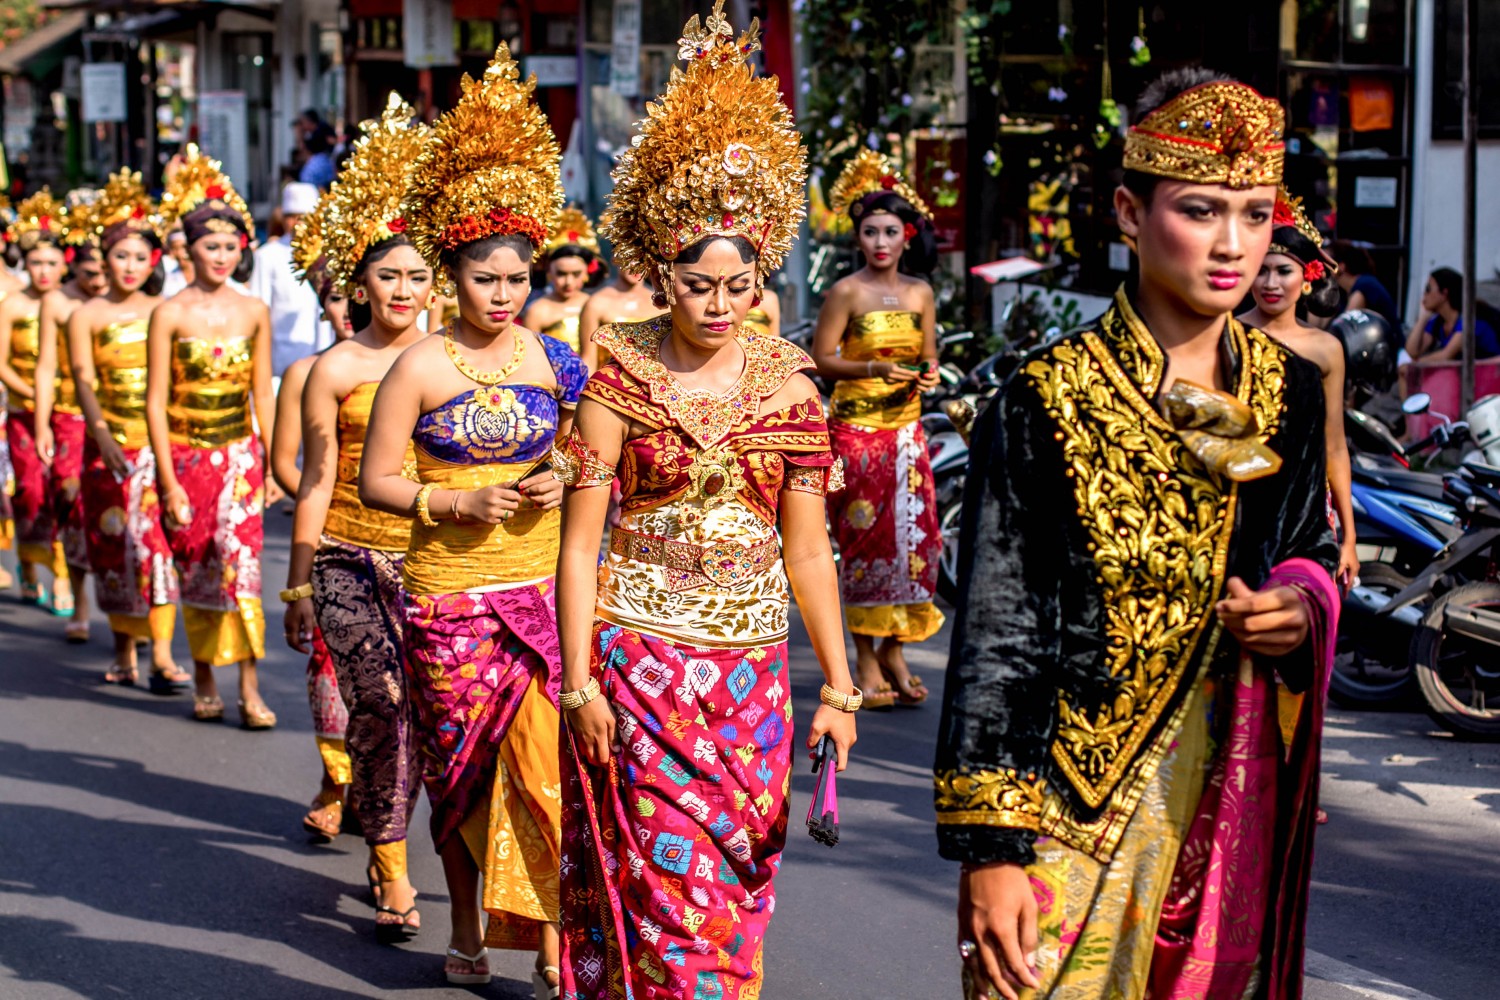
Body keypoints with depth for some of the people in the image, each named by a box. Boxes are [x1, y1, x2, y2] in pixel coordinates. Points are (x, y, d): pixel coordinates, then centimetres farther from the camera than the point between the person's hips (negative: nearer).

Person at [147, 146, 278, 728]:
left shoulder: (254, 313, 3)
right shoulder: (170, 314, -6)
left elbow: (263, 395, 9)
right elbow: (156, 402, -5)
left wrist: (272, 463, 5)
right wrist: (169, 481, -9)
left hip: (240, 453, 1)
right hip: (186, 455, -1)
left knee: (240, 561, -12)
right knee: (196, 573, 6)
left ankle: (249, 689, -11)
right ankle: (205, 682, 21)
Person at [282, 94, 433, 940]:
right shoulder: (336, 370, 0)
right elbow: (316, 483, 3)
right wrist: (299, 587, 4)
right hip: (351, 561, -2)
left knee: (423, 708, -2)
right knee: (381, 708, -7)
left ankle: (389, 850, 20)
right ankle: (393, 878, 4)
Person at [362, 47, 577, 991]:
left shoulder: (555, 360, 4)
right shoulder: (422, 367, -4)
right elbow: (376, 479, -2)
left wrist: (564, 485, -4)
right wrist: (460, 502, -14)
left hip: (544, 585, 2)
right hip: (450, 592, -1)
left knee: (546, 762, -7)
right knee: (461, 767, 8)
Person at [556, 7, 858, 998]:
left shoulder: (787, 381, 3)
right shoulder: (623, 378, -5)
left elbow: (807, 548, 7)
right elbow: (580, 541, -4)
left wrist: (839, 685, 6)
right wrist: (578, 682, -9)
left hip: (753, 663, 3)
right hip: (642, 655, -3)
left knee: (737, 881, 8)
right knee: (674, 881, -6)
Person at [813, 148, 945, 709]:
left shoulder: (920, 293, 7)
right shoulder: (847, 292, -6)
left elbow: (929, 357, 14)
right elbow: (822, 360, -7)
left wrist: (928, 372, -8)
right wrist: (875, 369, -20)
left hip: (905, 428, 4)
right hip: (856, 428, -4)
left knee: (912, 536, 1)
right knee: (865, 538, -2)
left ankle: (894, 652, 12)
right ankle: (867, 661, 4)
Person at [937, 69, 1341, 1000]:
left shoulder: (1290, 392, 4)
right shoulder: (1045, 405, -11)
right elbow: (995, 636, -11)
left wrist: (1303, 609, -7)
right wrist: (989, 845, -15)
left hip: (1239, 807, 5)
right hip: (1074, 807, -4)